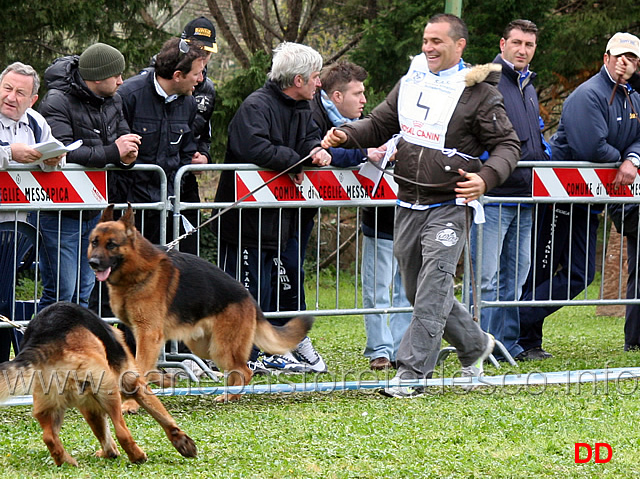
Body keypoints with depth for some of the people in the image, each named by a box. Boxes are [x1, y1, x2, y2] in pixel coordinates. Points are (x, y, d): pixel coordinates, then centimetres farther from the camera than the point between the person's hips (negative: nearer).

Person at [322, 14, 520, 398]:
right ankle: (474, 344, 33)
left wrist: (485, 179, -24)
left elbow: (508, 146, -5)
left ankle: (413, 374, -12)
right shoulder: (410, 83, 11)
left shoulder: (480, 93, -6)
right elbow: (379, 125, 21)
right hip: (408, 204, 7)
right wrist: (345, 135, 1)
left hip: (449, 208, -7)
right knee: (418, 289, 13)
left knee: (432, 293, -12)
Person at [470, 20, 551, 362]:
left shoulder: (529, 87, 20)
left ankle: (509, 343, 17)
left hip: (525, 198, 8)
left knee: (515, 277, 12)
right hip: (493, 194, -8)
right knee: (486, 277, -8)